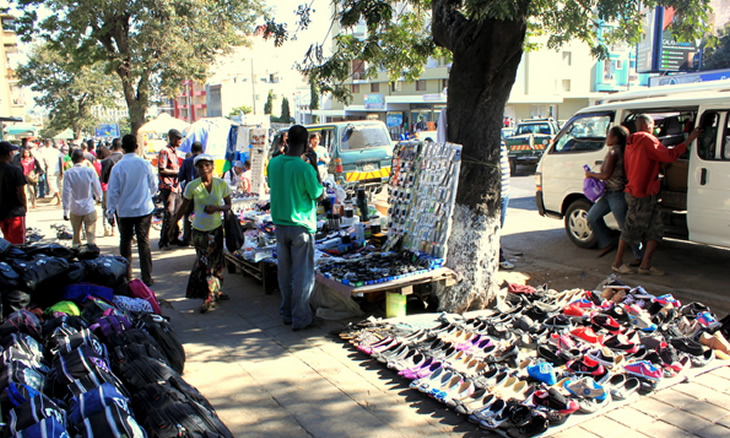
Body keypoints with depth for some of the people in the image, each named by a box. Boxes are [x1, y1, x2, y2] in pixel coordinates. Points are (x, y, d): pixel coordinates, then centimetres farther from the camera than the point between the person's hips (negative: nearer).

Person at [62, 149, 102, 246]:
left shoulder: (68, 173, -8)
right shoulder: (90, 171, -8)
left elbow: (66, 193, -8)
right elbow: (97, 189, 0)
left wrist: (66, 211, -2)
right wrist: (99, 197, 23)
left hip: (75, 210, 1)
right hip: (90, 208, -1)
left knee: (76, 235, 14)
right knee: (91, 235, 2)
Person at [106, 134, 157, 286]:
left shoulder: (117, 167, -9)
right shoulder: (145, 164, -6)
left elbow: (112, 191, -7)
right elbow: (154, 186, 5)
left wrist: (110, 212, 1)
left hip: (124, 211, 0)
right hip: (144, 209, 1)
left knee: (125, 242, 13)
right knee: (144, 242, 4)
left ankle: (126, 277, 19)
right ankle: (147, 278, 3)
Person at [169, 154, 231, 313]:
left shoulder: (222, 184, -5)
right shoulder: (192, 186, -8)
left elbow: (228, 206, 2)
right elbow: (184, 207, 2)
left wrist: (217, 208, -19)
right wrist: (173, 225, 5)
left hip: (216, 228, 2)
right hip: (199, 230, -2)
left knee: (215, 262, 9)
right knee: (204, 262, -3)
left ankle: (213, 293, 25)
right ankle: (211, 295, 8)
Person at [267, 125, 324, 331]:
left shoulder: (273, 163, -2)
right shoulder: (306, 169, -19)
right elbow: (318, 195, -8)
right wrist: (318, 181, 7)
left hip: (280, 225, 6)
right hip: (301, 227, -6)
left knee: (285, 271, 17)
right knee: (303, 273, 5)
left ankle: (286, 312, 27)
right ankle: (300, 317, 10)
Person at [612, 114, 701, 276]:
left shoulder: (631, 143, 15)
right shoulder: (648, 140, -13)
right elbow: (669, 156, -18)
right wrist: (688, 140, -11)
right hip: (641, 195, -9)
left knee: (656, 228, 8)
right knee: (631, 229, 1)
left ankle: (645, 265, 9)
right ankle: (618, 262, 13)